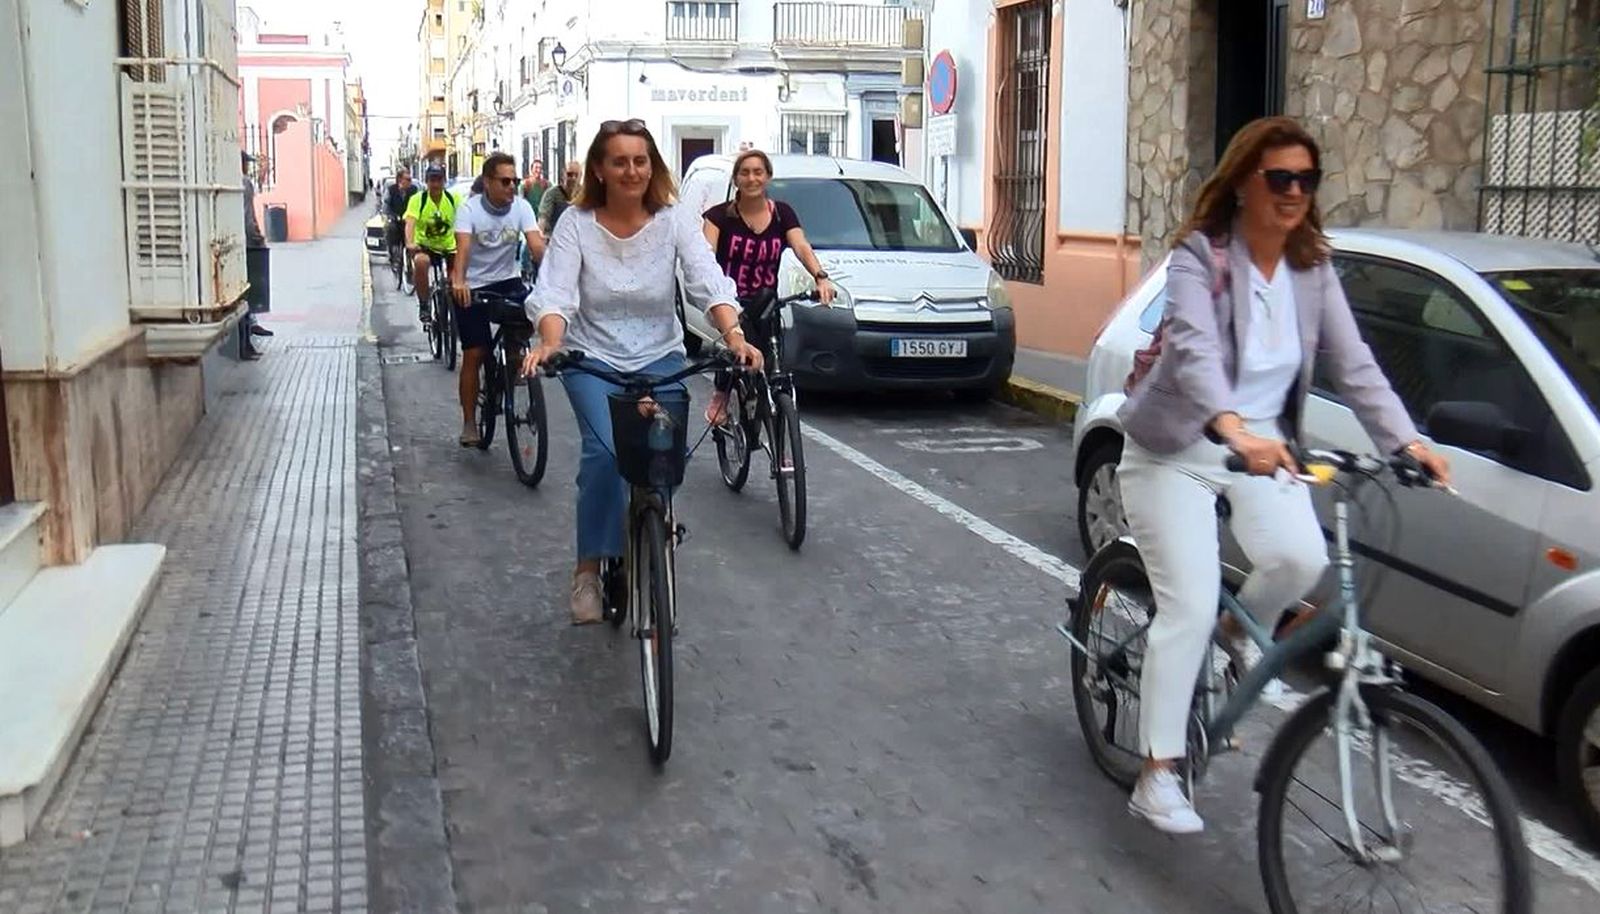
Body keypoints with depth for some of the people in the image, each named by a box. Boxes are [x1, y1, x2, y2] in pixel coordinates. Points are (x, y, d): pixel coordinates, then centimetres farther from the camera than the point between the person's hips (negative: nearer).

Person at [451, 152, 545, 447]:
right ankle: (469, 423, 10)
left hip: (507, 281, 3)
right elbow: (463, 247, -31)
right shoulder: (470, 209, -16)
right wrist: (458, 281, -49)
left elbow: (536, 244, -22)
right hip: (472, 288, -3)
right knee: (474, 354, -3)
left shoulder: (521, 207, -9)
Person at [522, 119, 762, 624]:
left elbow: (710, 283, -17)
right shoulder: (576, 224, -8)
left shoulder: (672, 223, -6)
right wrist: (550, 343, -40)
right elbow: (554, 293, -18)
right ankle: (589, 568, -8)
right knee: (604, 450, -23)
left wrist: (734, 335, -36)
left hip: (660, 358, 2)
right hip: (593, 358, -2)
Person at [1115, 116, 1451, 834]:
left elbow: (1353, 365, -4)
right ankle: (1156, 776, 1)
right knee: (1190, 607, -11)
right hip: (1175, 452, -5)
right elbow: (1196, 349, -34)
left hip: (1260, 448, 5)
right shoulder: (1200, 258, -17)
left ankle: (1235, 640, 12)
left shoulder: (1313, 272, 1)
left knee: (1301, 558, -22)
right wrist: (1235, 429, -51)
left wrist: (1406, 440, -19)